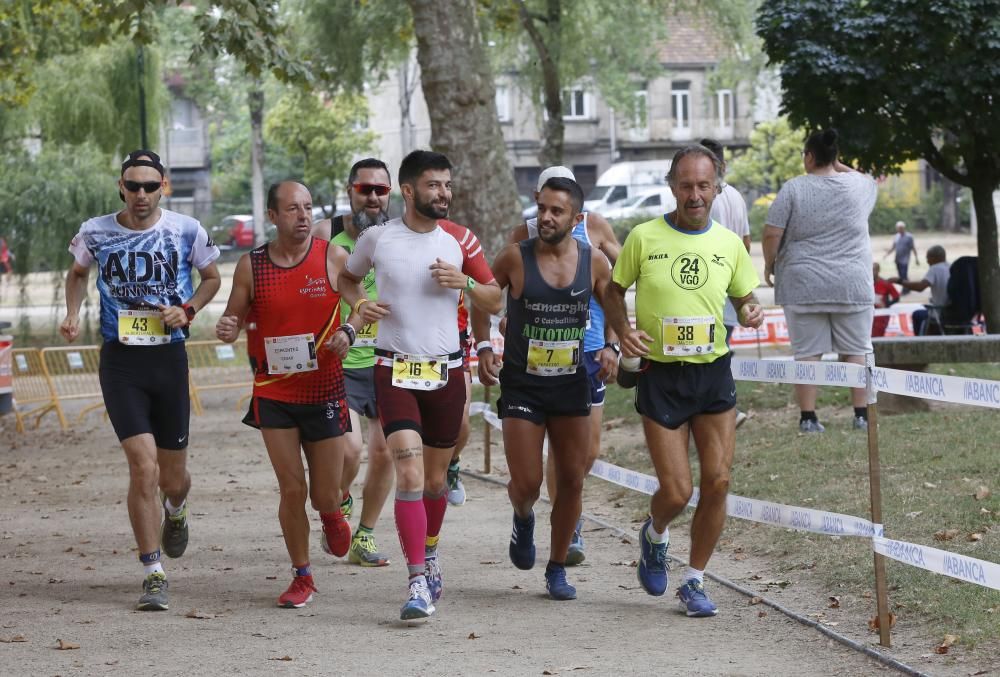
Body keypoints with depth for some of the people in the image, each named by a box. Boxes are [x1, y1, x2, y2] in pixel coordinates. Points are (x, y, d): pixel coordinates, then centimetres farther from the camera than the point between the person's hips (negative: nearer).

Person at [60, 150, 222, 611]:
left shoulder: (187, 231, -4)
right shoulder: (95, 233, -1)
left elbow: (212, 278, 13)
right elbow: (78, 273, 20)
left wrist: (188, 309, -5)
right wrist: (73, 314, 4)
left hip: (169, 358, 1)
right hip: (120, 361, -1)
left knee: (173, 477, 10)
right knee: (143, 468, -14)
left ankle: (175, 512, 50)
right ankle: (153, 575, -4)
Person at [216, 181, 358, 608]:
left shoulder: (332, 258, -4)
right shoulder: (251, 266, -2)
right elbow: (235, 318, 8)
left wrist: (348, 332, -16)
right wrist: (227, 330, -15)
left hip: (325, 391, 0)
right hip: (274, 393, 0)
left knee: (325, 494, 4)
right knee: (292, 490, -4)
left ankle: (331, 516, 42)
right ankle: (301, 577, 14)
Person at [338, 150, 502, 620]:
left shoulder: (460, 241, 2)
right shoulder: (378, 238, -1)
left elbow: (495, 302, 8)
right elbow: (346, 278, 17)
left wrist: (463, 283, -11)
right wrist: (360, 304, -5)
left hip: (446, 371, 2)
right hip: (395, 371, -2)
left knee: (436, 478, 13)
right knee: (410, 473, -17)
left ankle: (428, 552, 41)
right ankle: (418, 582, -17)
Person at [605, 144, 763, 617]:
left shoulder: (729, 243, 3)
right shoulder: (644, 237, -4)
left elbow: (744, 298, 16)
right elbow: (614, 291, 7)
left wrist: (751, 313, -7)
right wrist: (624, 330, -12)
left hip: (714, 373, 3)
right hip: (661, 377, -3)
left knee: (717, 482, -4)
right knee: (676, 492, -6)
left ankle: (694, 582, 13)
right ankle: (654, 535, 31)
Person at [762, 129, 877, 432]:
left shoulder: (793, 189, -5)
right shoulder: (859, 185, 3)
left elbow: (771, 234, -7)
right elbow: (870, 181, 28)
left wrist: (769, 265, 7)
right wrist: (839, 166, 24)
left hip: (804, 285, -2)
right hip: (852, 285, 2)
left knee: (807, 352, 2)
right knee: (856, 351, 8)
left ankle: (807, 417, 1)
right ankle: (862, 414, 6)